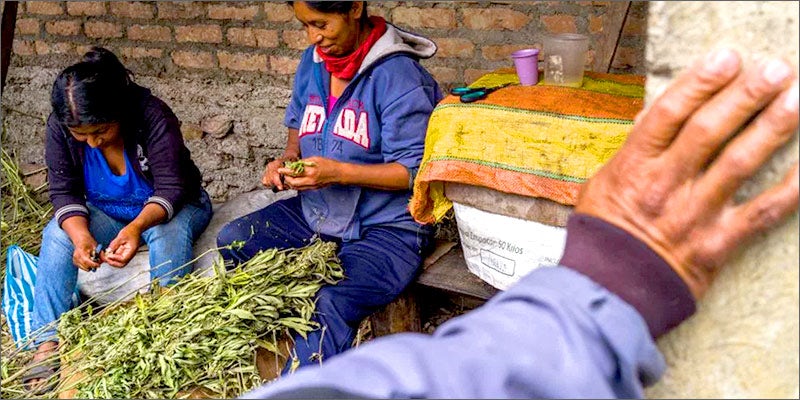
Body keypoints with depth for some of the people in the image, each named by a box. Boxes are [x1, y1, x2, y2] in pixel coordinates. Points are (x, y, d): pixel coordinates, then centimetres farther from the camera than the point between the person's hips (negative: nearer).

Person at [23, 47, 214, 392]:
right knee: (57, 235, -23)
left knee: (169, 235, -36)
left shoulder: (153, 116, -29)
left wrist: (138, 227, -48)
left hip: (166, 209, -3)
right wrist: (80, 236, -34)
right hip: (105, 211, 4)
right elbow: (64, 192, -12)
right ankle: (47, 343, -20)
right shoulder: (59, 128, -17)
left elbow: (170, 189, -28)